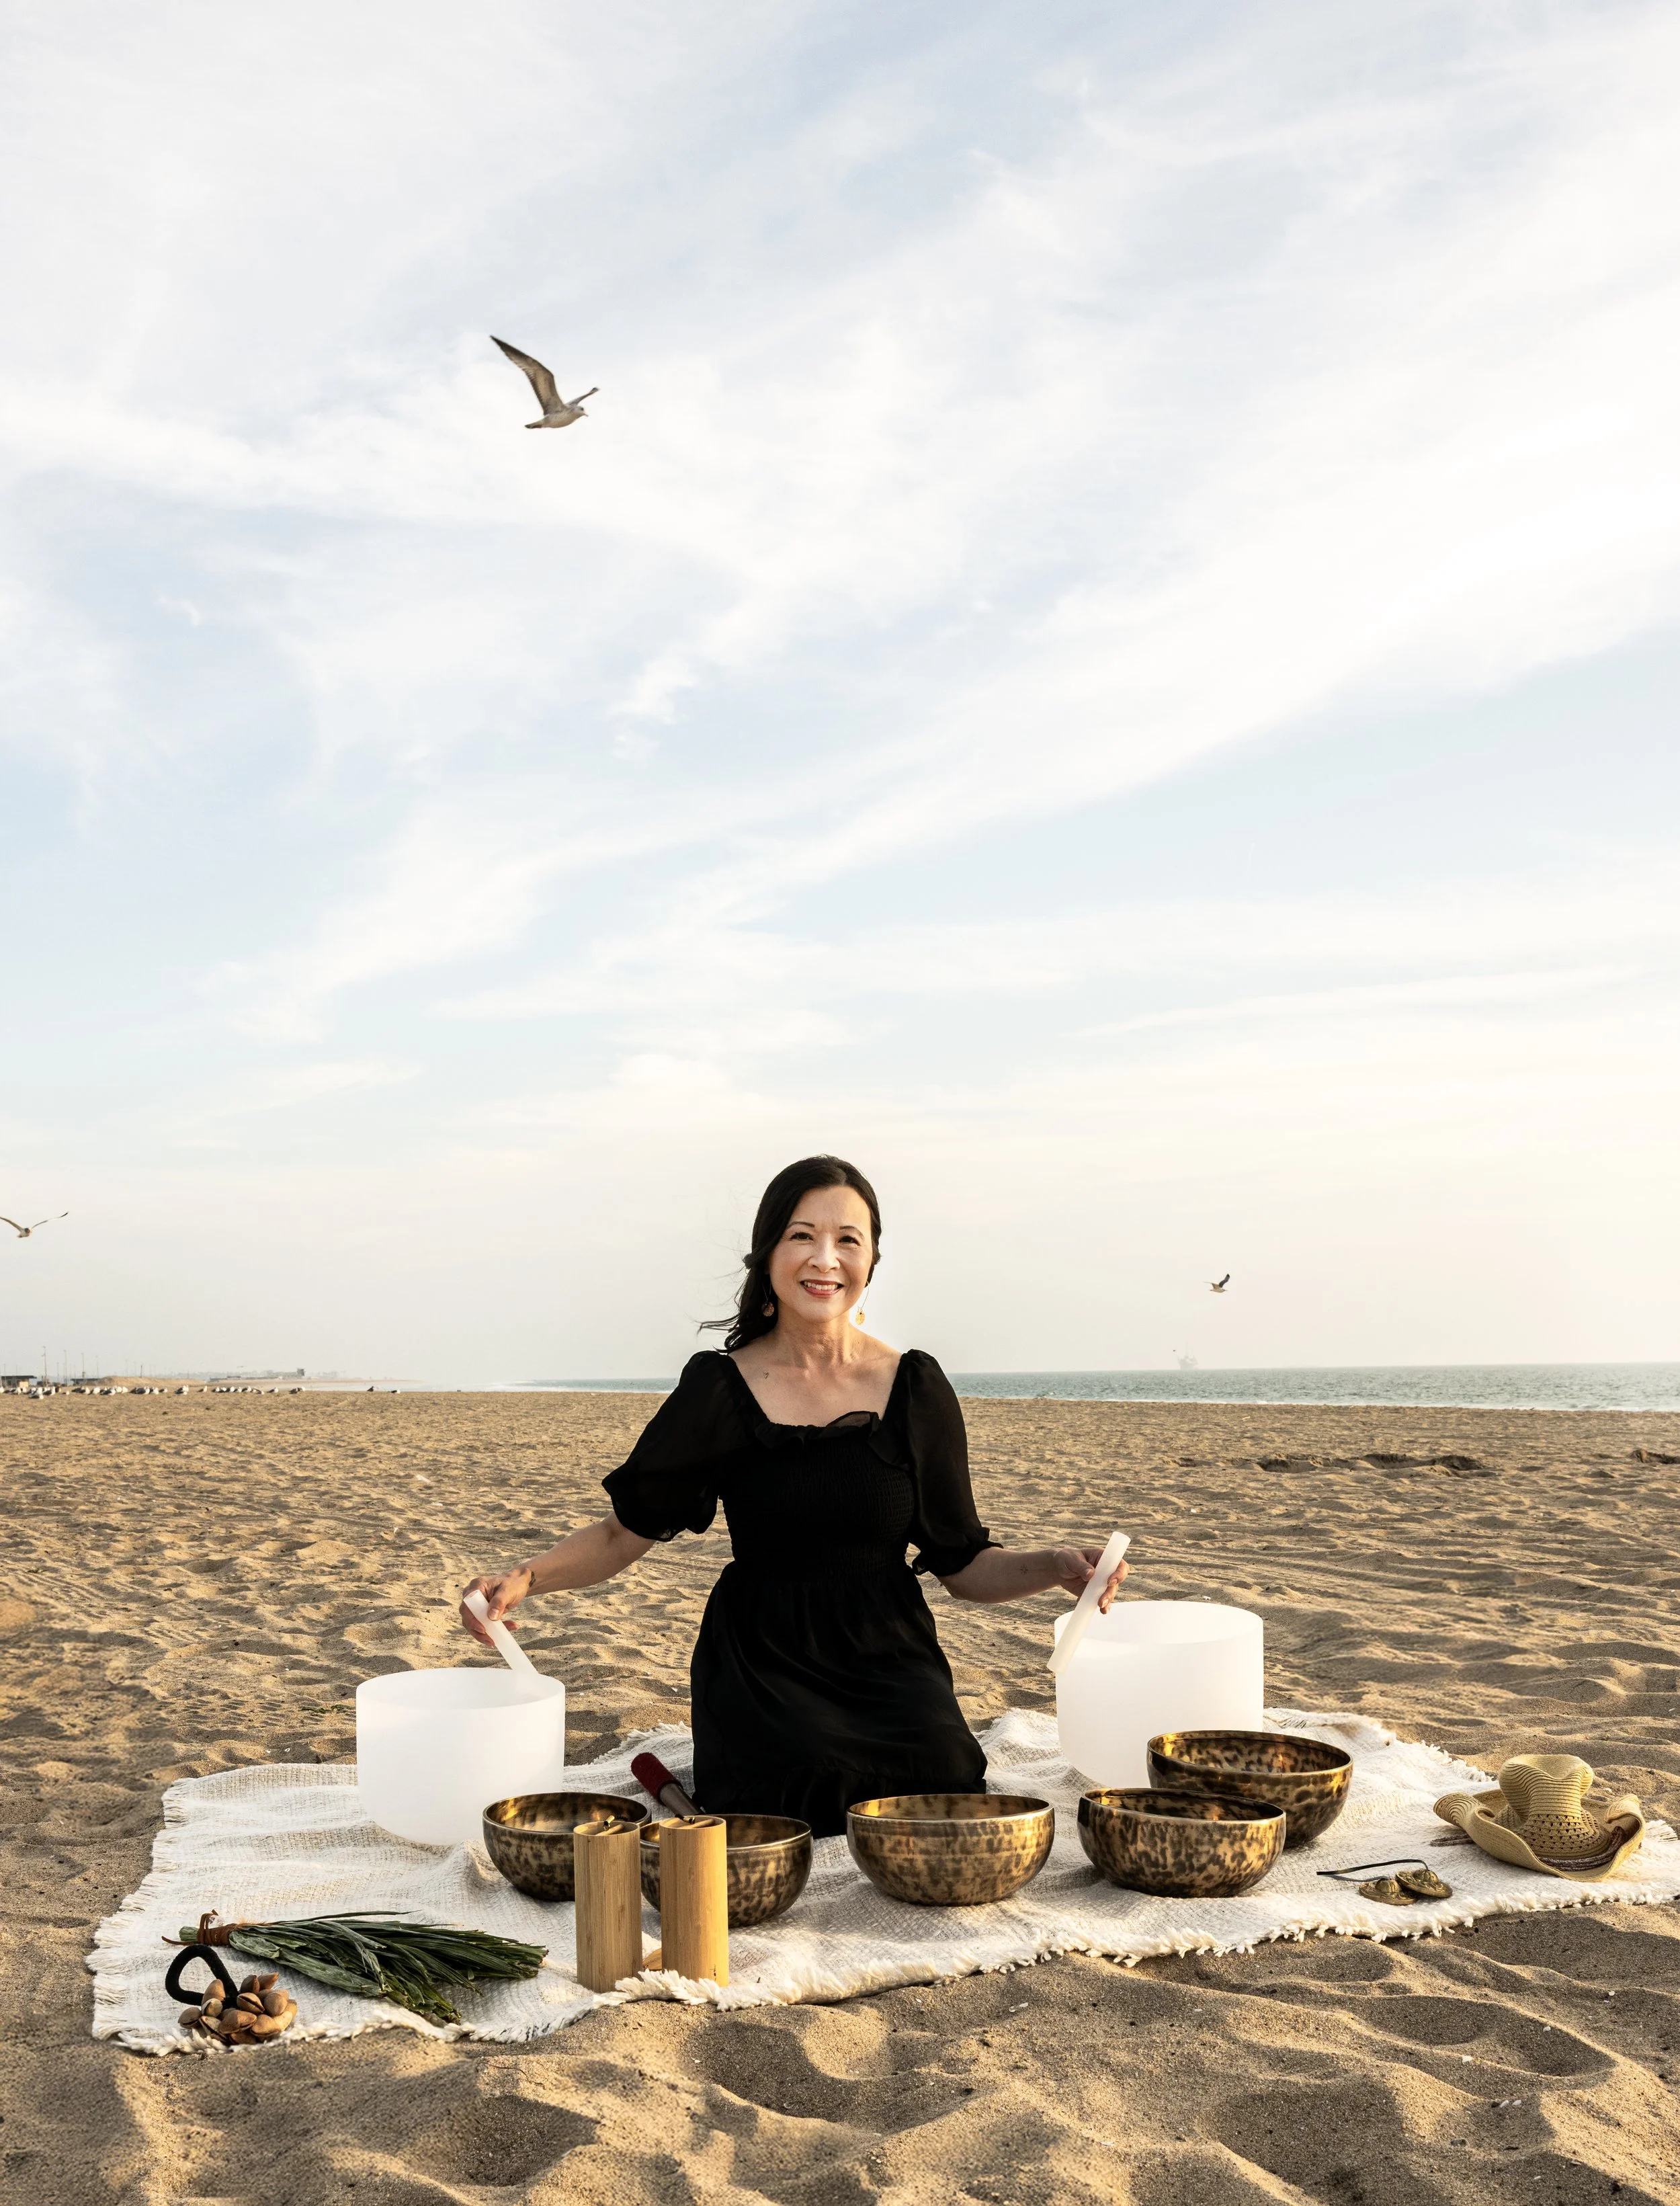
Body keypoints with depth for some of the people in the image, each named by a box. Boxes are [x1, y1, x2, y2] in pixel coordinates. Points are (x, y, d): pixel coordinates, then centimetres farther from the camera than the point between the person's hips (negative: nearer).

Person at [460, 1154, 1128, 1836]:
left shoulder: (916, 1388, 1)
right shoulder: (719, 1389, -2)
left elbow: (963, 1563, 6)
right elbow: (623, 1534, 3)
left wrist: (1057, 1567, -12)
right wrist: (527, 1576, -14)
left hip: (889, 1664, 2)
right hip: (761, 1668, -2)